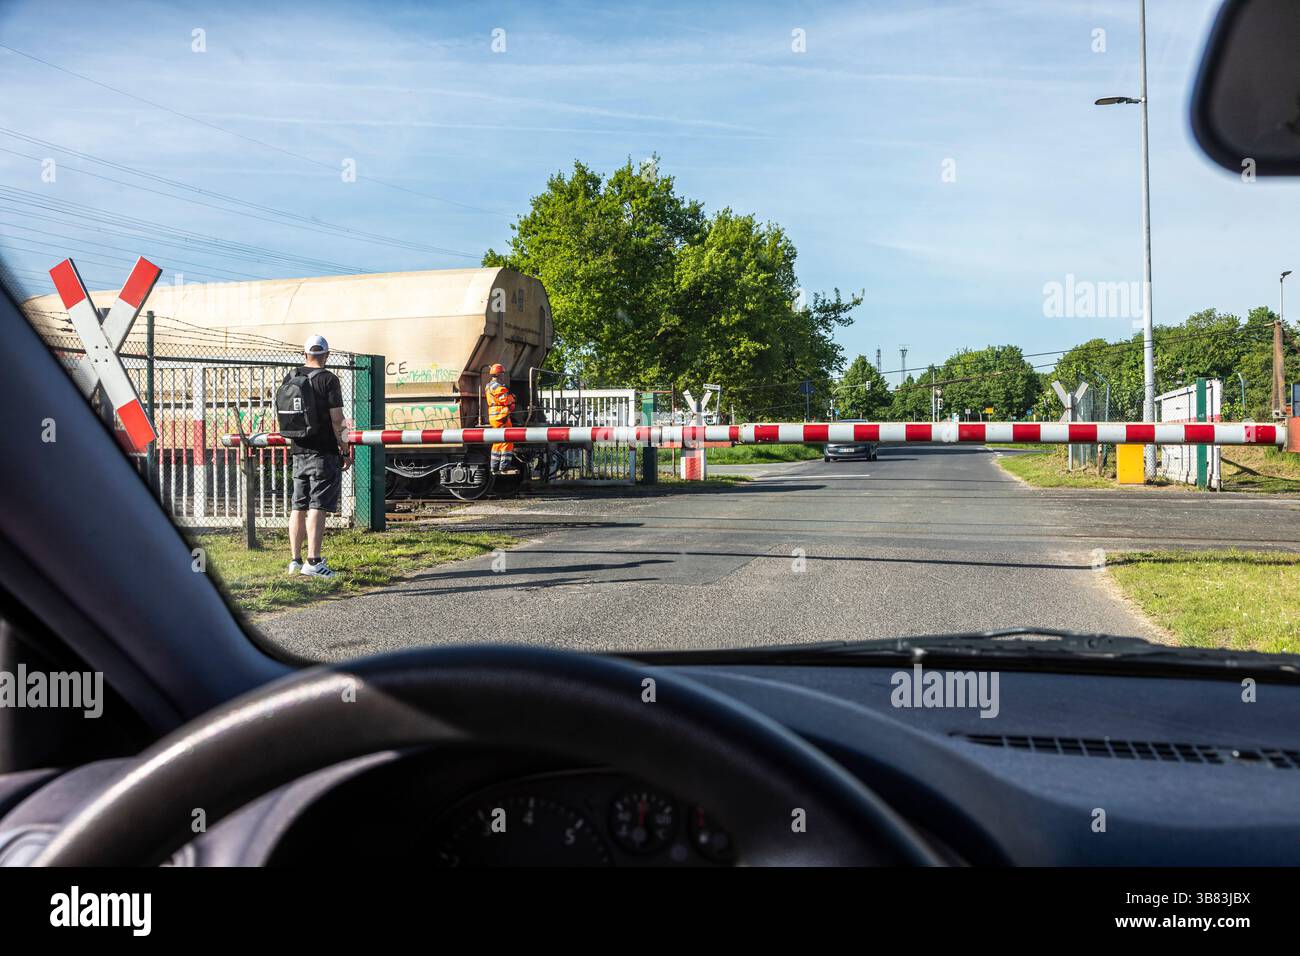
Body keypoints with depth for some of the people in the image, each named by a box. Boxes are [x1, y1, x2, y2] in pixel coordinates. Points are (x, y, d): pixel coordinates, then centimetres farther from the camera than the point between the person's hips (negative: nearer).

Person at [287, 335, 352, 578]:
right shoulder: (328, 379, -9)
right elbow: (336, 419, -13)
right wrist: (345, 448, -4)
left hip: (299, 451, 6)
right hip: (324, 452, -6)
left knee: (298, 507, 11)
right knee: (317, 507, -7)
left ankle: (295, 560, 17)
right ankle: (312, 561, -9)